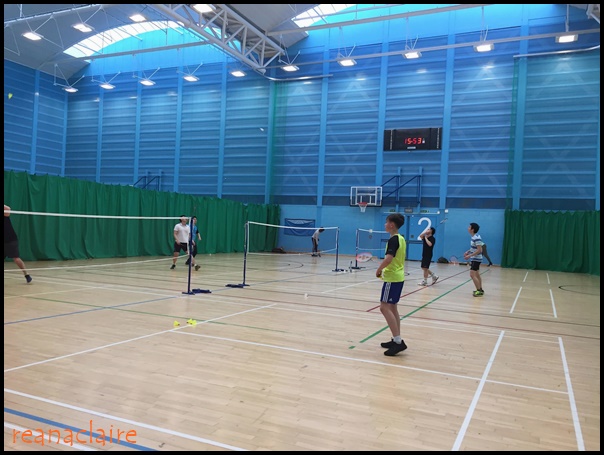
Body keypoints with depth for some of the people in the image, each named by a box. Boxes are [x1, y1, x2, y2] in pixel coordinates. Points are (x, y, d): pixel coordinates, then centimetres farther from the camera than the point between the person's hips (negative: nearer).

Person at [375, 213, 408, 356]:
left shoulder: (393, 240, -17)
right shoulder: (401, 239, 12)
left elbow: (388, 259, -29)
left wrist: (379, 270, -14)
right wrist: (384, 269, 15)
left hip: (392, 278, -10)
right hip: (398, 277, 10)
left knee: (384, 307, -10)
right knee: (392, 307, 14)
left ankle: (398, 341, -12)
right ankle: (396, 340, 19)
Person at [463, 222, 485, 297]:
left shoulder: (477, 238, -22)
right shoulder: (473, 237, 7)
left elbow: (479, 250, -24)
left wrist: (469, 256, -25)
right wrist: (468, 251, 8)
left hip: (476, 259, -10)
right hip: (474, 259, 10)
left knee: (472, 275, -11)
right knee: (477, 275, 15)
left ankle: (479, 291, -7)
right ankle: (480, 290, 23)